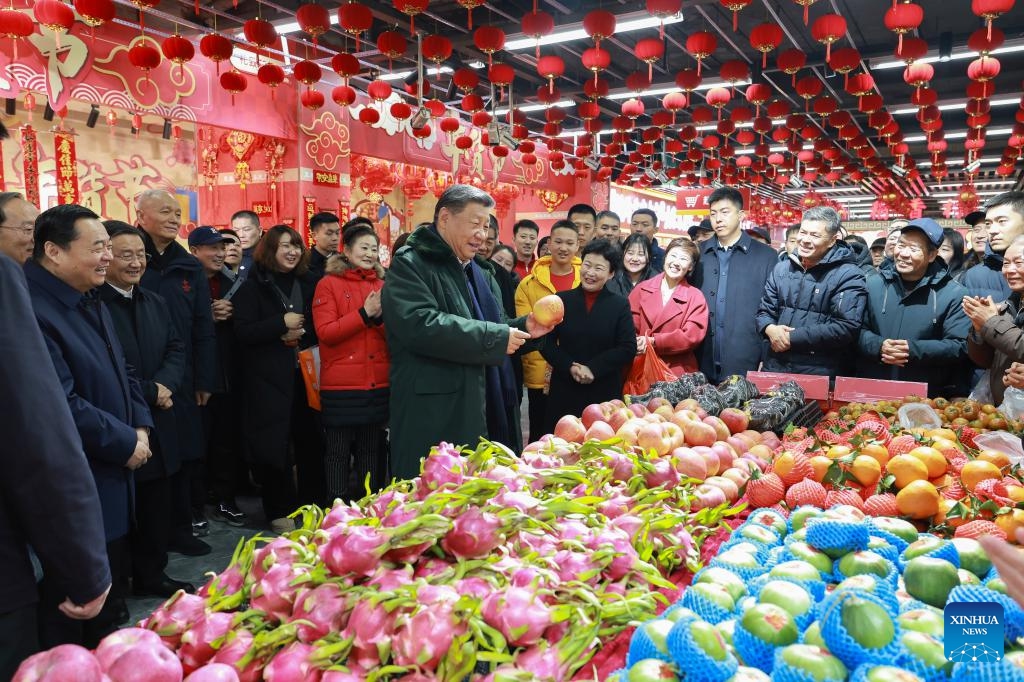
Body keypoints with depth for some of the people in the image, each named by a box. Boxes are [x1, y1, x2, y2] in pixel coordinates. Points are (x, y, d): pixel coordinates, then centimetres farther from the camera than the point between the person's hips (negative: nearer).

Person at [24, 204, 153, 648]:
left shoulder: (90, 304, 11)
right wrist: (126, 444, -16)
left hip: (112, 485, 10)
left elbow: (122, 374, 17)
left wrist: (141, 427, 1)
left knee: (109, 611, 24)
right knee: (70, 627, 9)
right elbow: (62, 407, -28)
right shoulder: (32, 312, -23)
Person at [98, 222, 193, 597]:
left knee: (155, 507, 17)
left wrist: (163, 384, -9)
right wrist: (148, 393, -14)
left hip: (156, 424, 7)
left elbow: (176, 350, 11)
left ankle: (152, 574, 33)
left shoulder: (155, 302, 13)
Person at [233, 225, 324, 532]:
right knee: (276, 443, 1)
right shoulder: (253, 286, 0)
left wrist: (301, 334, -8)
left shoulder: (308, 284, 11)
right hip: (269, 378, -3)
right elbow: (243, 332, -9)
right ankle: (280, 511, 15)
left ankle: (313, 504, 20)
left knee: (310, 439, 4)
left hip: (305, 374, 3)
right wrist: (282, 324, -15)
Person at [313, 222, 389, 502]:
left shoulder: (381, 285, 12)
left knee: (371, 452, 14)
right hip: (341, 385, -4)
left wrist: (381, 316, -11)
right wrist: (364, 313, -17)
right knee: (339, 453, 3)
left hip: (378, 384, 5)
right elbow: (325, 332, -11)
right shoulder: (329, 284, 0)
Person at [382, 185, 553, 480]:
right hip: (434, 418, -8)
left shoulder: (480, 271, 20)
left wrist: (524, 327, 5)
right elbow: (422, 325, -25)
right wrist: (497, 338, -20)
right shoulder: (410, 265, -8)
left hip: (484, 411, 8)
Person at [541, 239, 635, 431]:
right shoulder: (561, 300, 6)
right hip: (564, 391, 1)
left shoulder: (620, 305, 4)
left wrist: (593, 368, -13)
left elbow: (628, 348, -3)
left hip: (605, 393, -1)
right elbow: (546, 341, 2)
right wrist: (570, 367, -13)